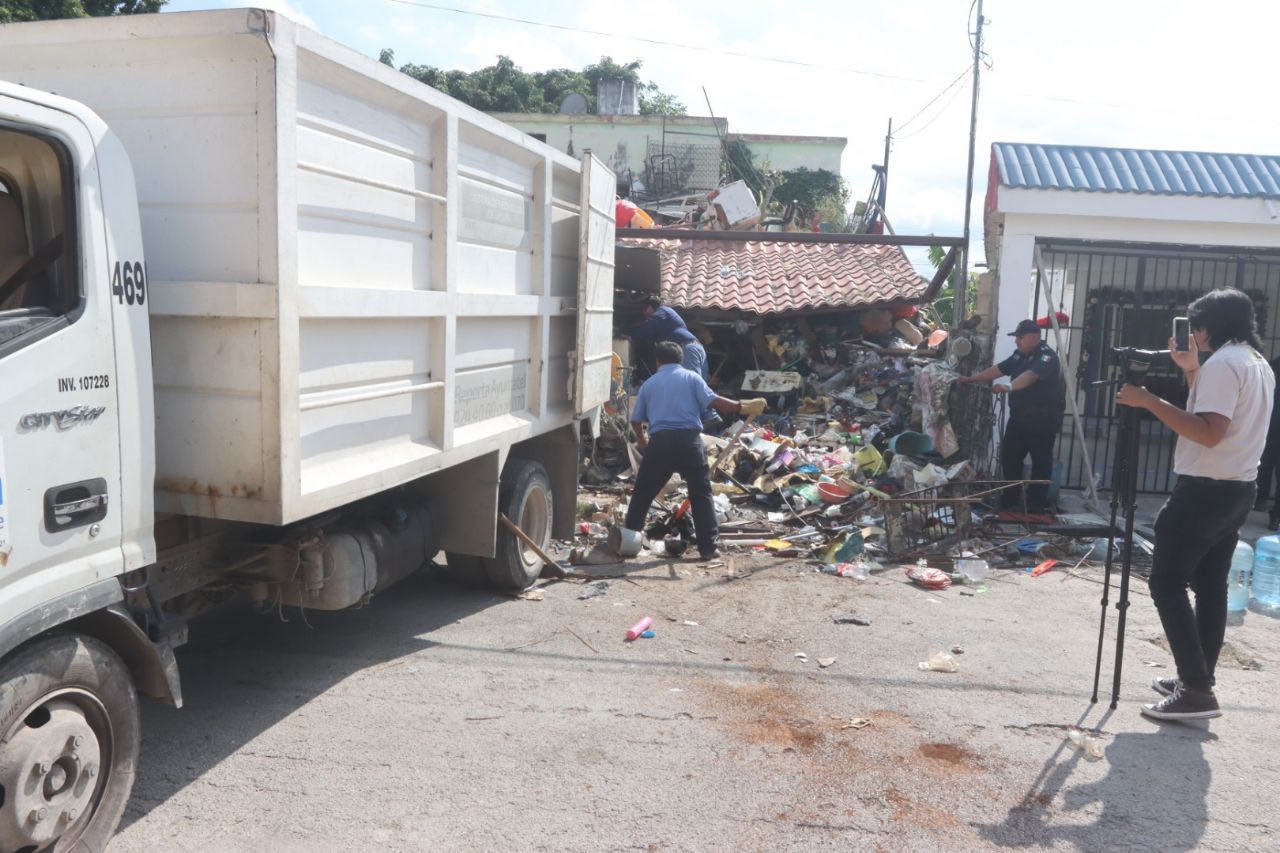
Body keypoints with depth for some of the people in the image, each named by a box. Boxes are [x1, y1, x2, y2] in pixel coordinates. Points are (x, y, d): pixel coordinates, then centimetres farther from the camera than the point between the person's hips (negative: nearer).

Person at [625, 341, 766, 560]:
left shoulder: (649, 384, 16)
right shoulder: (691, 377, 9)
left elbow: (636, 420, 17)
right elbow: (713, 401, -5)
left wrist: (641, 439, 35)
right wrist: (742, 407, 3)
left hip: (659, 441, 2)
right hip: (689, 439, -1)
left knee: (642, 493, 13)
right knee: (701, 494, 6)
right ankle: (708, 547, 4)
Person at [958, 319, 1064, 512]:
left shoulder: (1047, 356, -15)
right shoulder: (1019, 355, 13)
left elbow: (1030, 376, -33)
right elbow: (998, 369, 17)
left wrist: (1008, 387, -48)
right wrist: (971, 379, 11)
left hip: (1043, 419, -8)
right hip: (1019, 416, 8)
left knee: (1041, 460, -1)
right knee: (1009, 456, 10)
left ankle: (1037, 503, 7)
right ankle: (1010, 498, 23)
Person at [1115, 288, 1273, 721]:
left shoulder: (1223, 363, -17)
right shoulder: (1259, 364, 15)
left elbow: (1210, 432, -26)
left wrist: (1149, 401, -26)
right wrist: (1191, 372, 18)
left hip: (1206, 490, -10)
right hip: (1239, 490, 10)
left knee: (1167, 583, -7)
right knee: (1211, 585, 13)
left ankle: (1197, 690, -8)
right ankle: (1198, 681, 20)